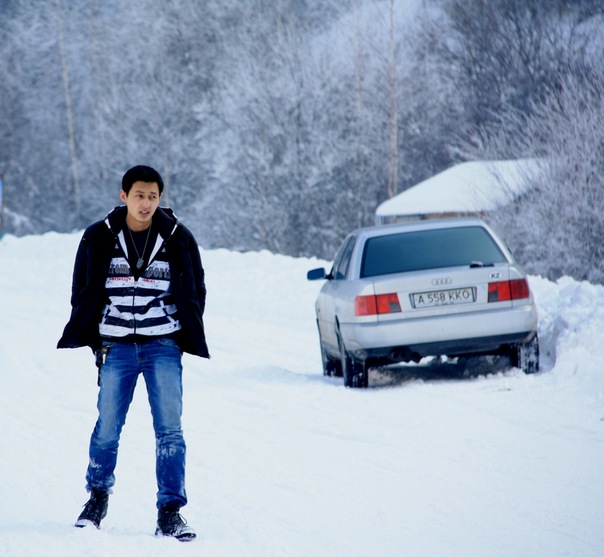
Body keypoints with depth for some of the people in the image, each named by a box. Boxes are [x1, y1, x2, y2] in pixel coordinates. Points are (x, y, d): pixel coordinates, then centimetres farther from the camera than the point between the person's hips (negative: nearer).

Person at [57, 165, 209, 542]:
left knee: (169, 429, -7)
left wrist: (188, 338, 6)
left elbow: (195, 292, 14)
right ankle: (98, 497, 27)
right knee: (107, 428, 3)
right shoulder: (99, 238, 2)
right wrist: (94, 340, 5)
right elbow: (83, 293, 11)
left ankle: (170, 511, -4)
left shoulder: (178, 238, 3)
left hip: (164, 347, 0)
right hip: (116, 347, 0)